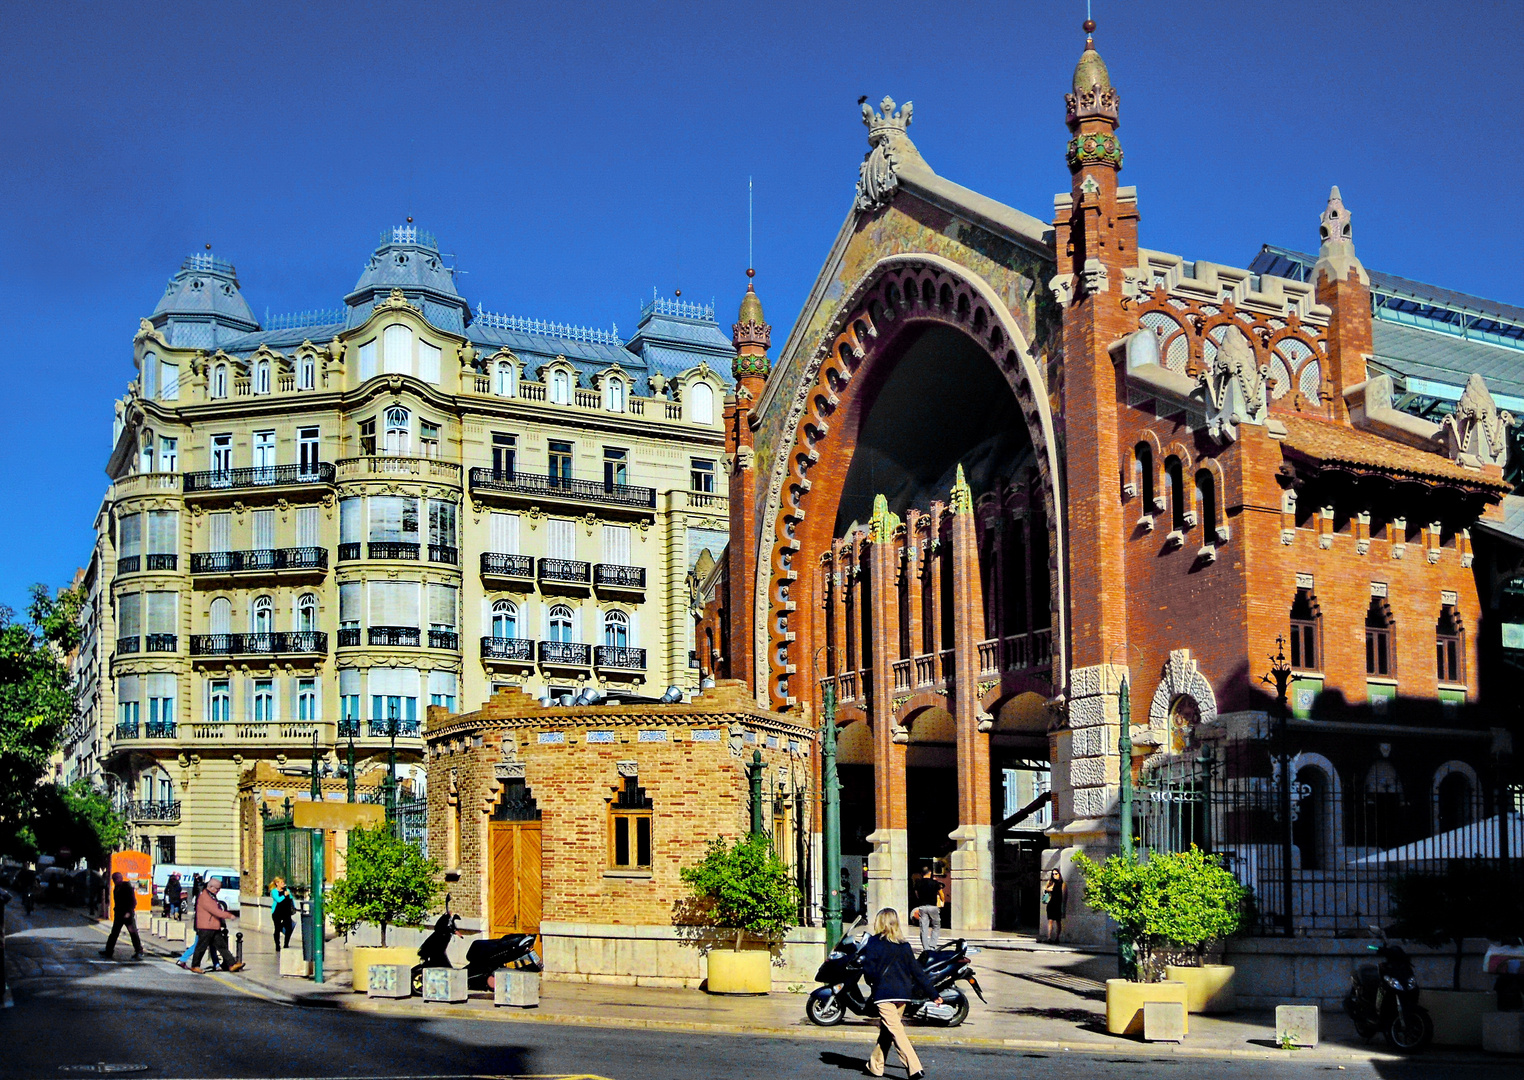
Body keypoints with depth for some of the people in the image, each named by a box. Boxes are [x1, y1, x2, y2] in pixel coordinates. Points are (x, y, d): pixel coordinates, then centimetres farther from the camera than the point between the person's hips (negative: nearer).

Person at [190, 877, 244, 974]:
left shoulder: (212, 896, 17)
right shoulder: (204, 897, -16)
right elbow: (215, 911, -23)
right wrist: (229, 915, -22)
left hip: (215, 927, 10)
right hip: (205, 928, -10)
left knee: (222, 946, 6)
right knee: (201, 947, 1)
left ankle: (231, 965, 4)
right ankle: (195, 966, 13)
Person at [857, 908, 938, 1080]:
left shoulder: (874, 943, -4)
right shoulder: (904, 945, 9)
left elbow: (869, 969, -8)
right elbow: (916, 970, 7)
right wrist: (933, 993, 10)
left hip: (884, 993, -6)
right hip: (902, 993, 6)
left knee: (896, 1030, -9)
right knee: (887, 1029, 18)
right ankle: (875, 1065, 28)